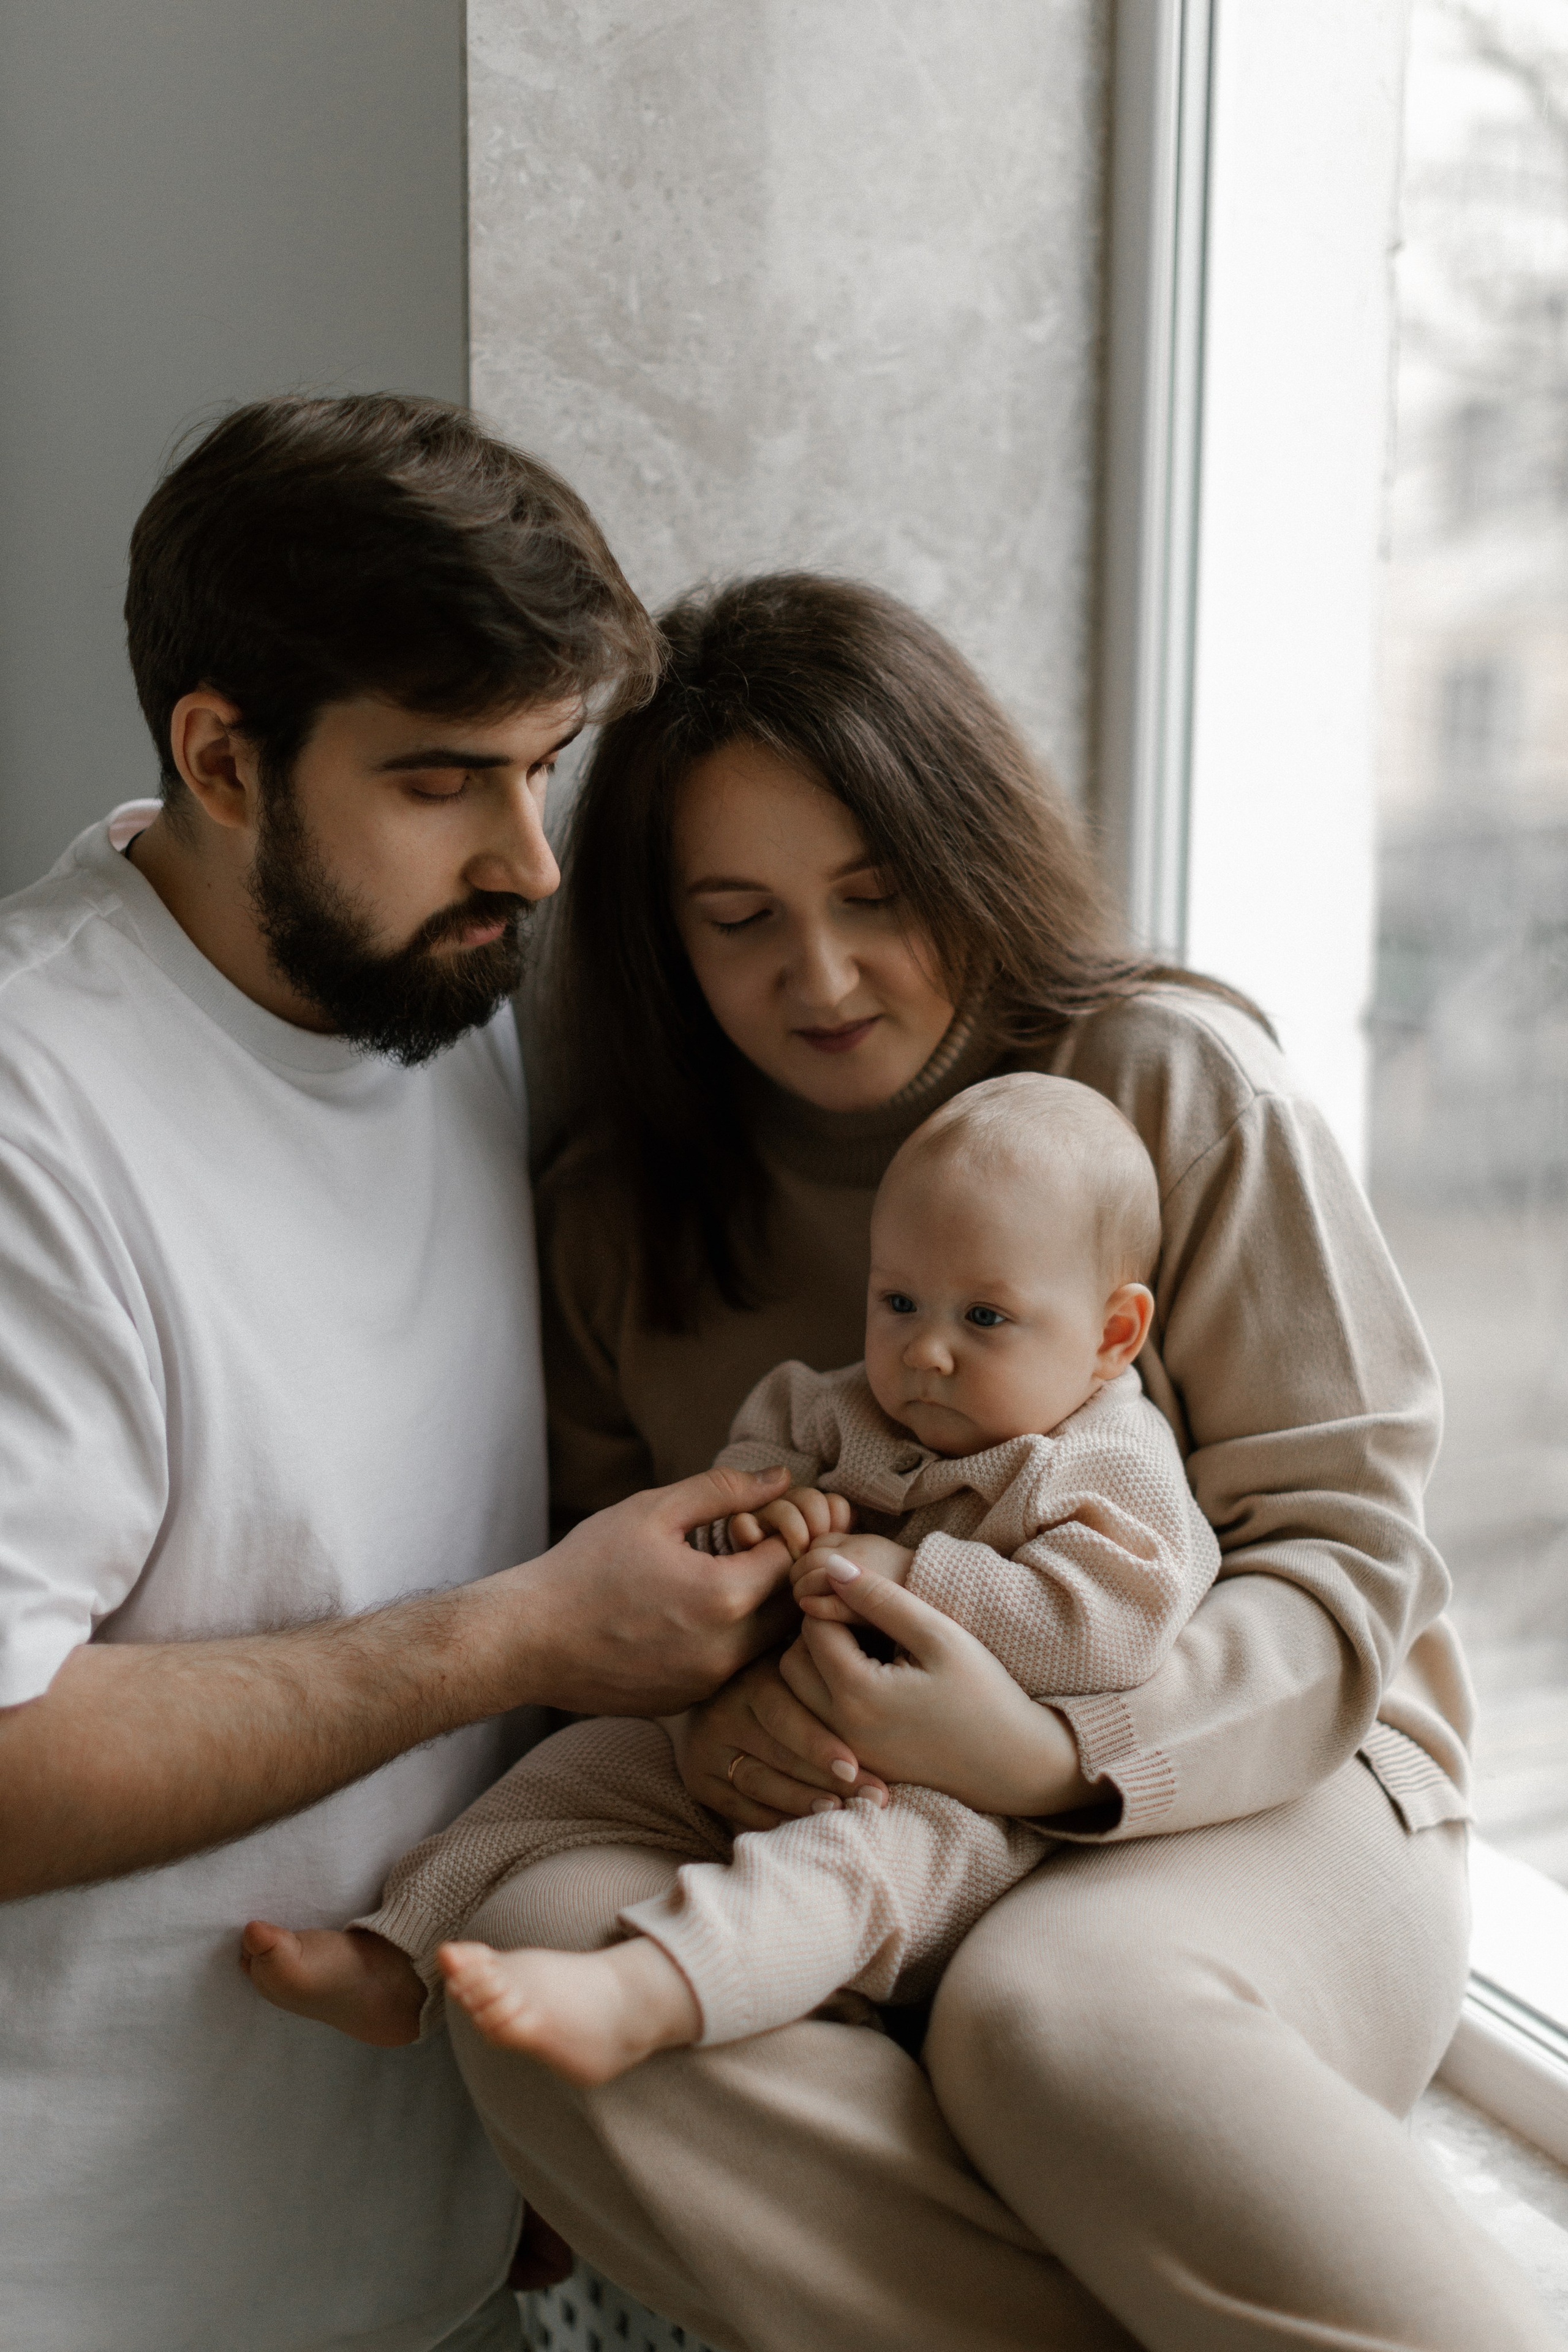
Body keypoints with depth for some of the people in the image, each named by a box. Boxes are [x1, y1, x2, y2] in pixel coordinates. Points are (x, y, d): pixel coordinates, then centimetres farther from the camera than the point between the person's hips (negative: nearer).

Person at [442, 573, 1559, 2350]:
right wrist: (695, 1712, -14)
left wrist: (1052, 1756, -24)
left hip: (1259, 1787, -3)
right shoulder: (615, 1205, 8)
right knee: (538, 1956, -29)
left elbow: (1341, 1542, -6)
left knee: (1054, 2015, -38)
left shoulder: (1173, 1082, -3)